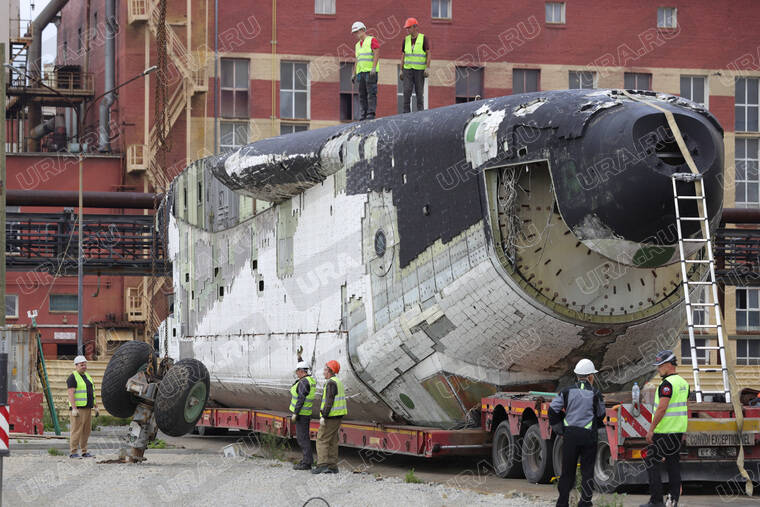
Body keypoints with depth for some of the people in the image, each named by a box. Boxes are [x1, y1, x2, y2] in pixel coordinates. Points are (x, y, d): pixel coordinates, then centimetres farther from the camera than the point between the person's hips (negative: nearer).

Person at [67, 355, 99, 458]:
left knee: (86, 431, 8)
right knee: (77, 430, -10)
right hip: (78, 409, -8)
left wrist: (96, 407, 17)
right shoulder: (73, 377, -9)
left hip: (87, 409, 8)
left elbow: (91, 393, 22)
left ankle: (84, 452, 12)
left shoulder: (87, 376, 17)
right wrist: (74, 409, -23)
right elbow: (71, 394, -16)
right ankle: (73, 452, -8)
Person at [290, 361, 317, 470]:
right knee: (303, 437, 17)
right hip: (307, 413, 10)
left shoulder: (303, 382, -20)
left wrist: (295, 414, -21)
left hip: (301, 413, -10)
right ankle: (307, 459, 20)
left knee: (302, 437, -7)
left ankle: (307, 463, -7)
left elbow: (301, 399, -24)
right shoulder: (311, 380, 10)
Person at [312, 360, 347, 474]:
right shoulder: (338, 382, 17)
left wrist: (323, 416, -22)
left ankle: (322, 465, -13)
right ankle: (333, 466, 9)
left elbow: (329, 401, -22)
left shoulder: (331, 383, -14)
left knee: (322, 440, -7)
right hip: (338, 416, 10)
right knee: (332, 442, 11)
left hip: (331, 417, -10)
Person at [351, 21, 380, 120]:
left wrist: (374, 68, -21)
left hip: (370, 72, -7)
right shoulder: (358, 45, 23)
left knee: (371, 93, -11)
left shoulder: (372, 40, 0)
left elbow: (377, 54, -10)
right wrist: (354, 74, 16)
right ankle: (364, 115, 3)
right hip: (361, 72, 7)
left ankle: (371, 114, -15)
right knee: (362, 95, 3)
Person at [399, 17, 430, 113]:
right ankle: (406, 112, -8)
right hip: (408, 69, 3)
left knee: (419, 92, -1)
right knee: (407, 91, -8)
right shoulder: (406, 40, 8)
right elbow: (403, 56, 12)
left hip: (420, 70, -3)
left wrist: (428, 68, -16)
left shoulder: (424, 38, -3)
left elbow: (428, 54, -5)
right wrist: (401, 71, 8)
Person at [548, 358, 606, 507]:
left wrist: (558, 428, 11)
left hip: (570, 434, 2)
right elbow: (600, 416, 6)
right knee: (587, 470, 6)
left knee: (567, 469, 10)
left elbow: (553, 410, 1)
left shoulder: (567, 391, 2)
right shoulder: (595, 394, -3)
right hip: (588, 436, -2)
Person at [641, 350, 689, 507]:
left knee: (651, 463, -4)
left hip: (664, 432, -9)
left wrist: (651, 429, -19)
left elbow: (662, 408, -22)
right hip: (678, 430, 9)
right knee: (673, 464, 11)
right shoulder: (683, 383, 13)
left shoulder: (667, 384, -16)